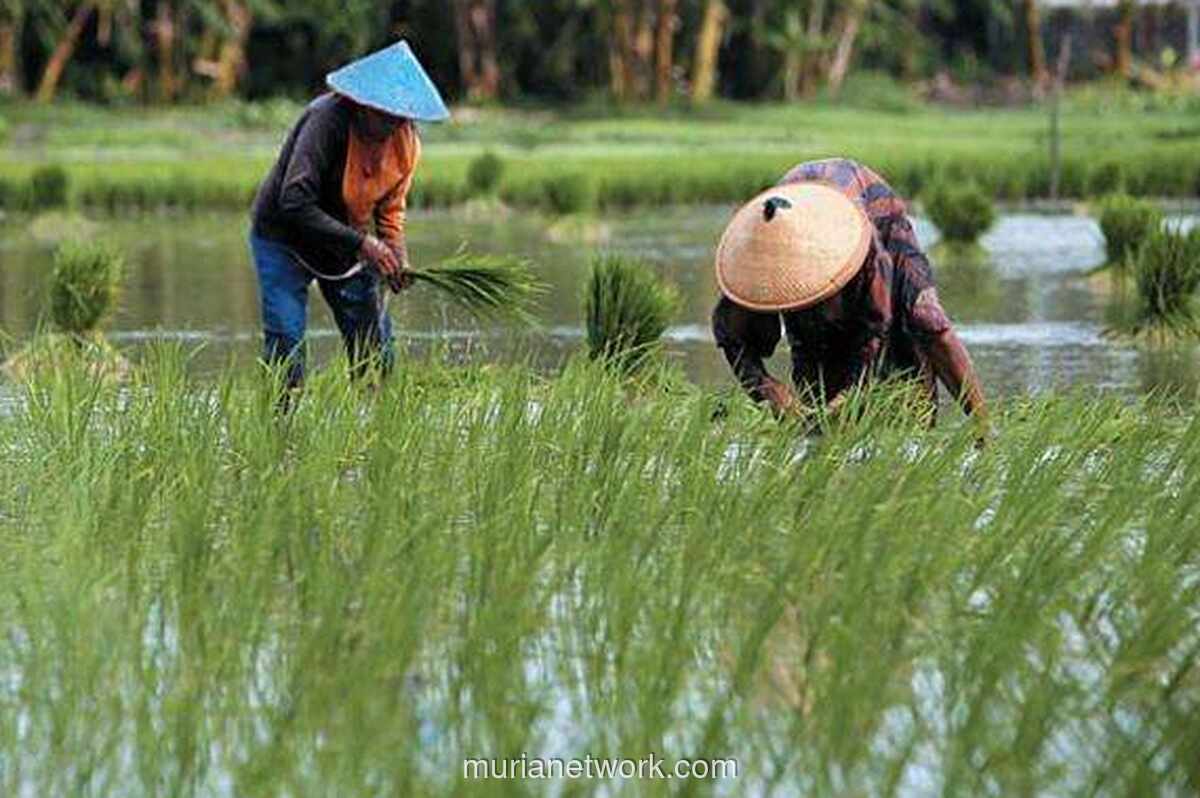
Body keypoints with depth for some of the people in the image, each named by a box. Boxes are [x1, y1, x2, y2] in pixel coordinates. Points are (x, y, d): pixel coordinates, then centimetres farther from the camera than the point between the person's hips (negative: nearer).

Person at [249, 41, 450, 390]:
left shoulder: (406, 142, -9)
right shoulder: (328, 120, -29)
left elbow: (390, 209, 5)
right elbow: (295, 203, -35)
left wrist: (396, 255, -16)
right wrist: (361, 243, -38)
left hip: (347, 244, 6)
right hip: (285, 239, -6)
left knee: (374, 349, 3)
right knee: (285, 347, -15)